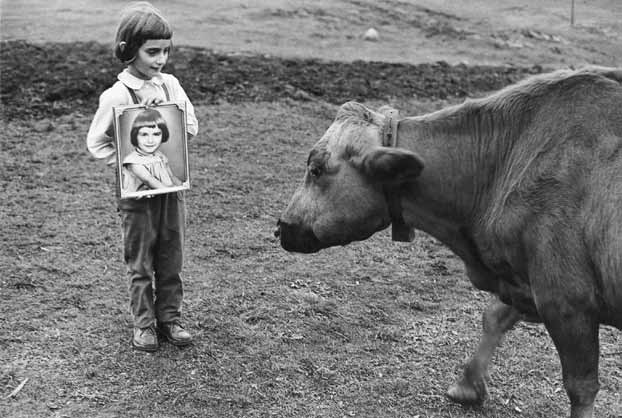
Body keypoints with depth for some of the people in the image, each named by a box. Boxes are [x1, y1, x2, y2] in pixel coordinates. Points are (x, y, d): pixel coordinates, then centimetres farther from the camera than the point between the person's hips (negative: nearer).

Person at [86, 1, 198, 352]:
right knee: (140, 262, 9)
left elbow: (192, 126, 1)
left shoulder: (170, 85, 2)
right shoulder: (116, 96, -12)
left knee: (172, 258, 13)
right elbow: (97, 143, -8)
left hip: (173, 185, 4)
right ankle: (144, 323, 21)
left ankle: (170, 316, 27)